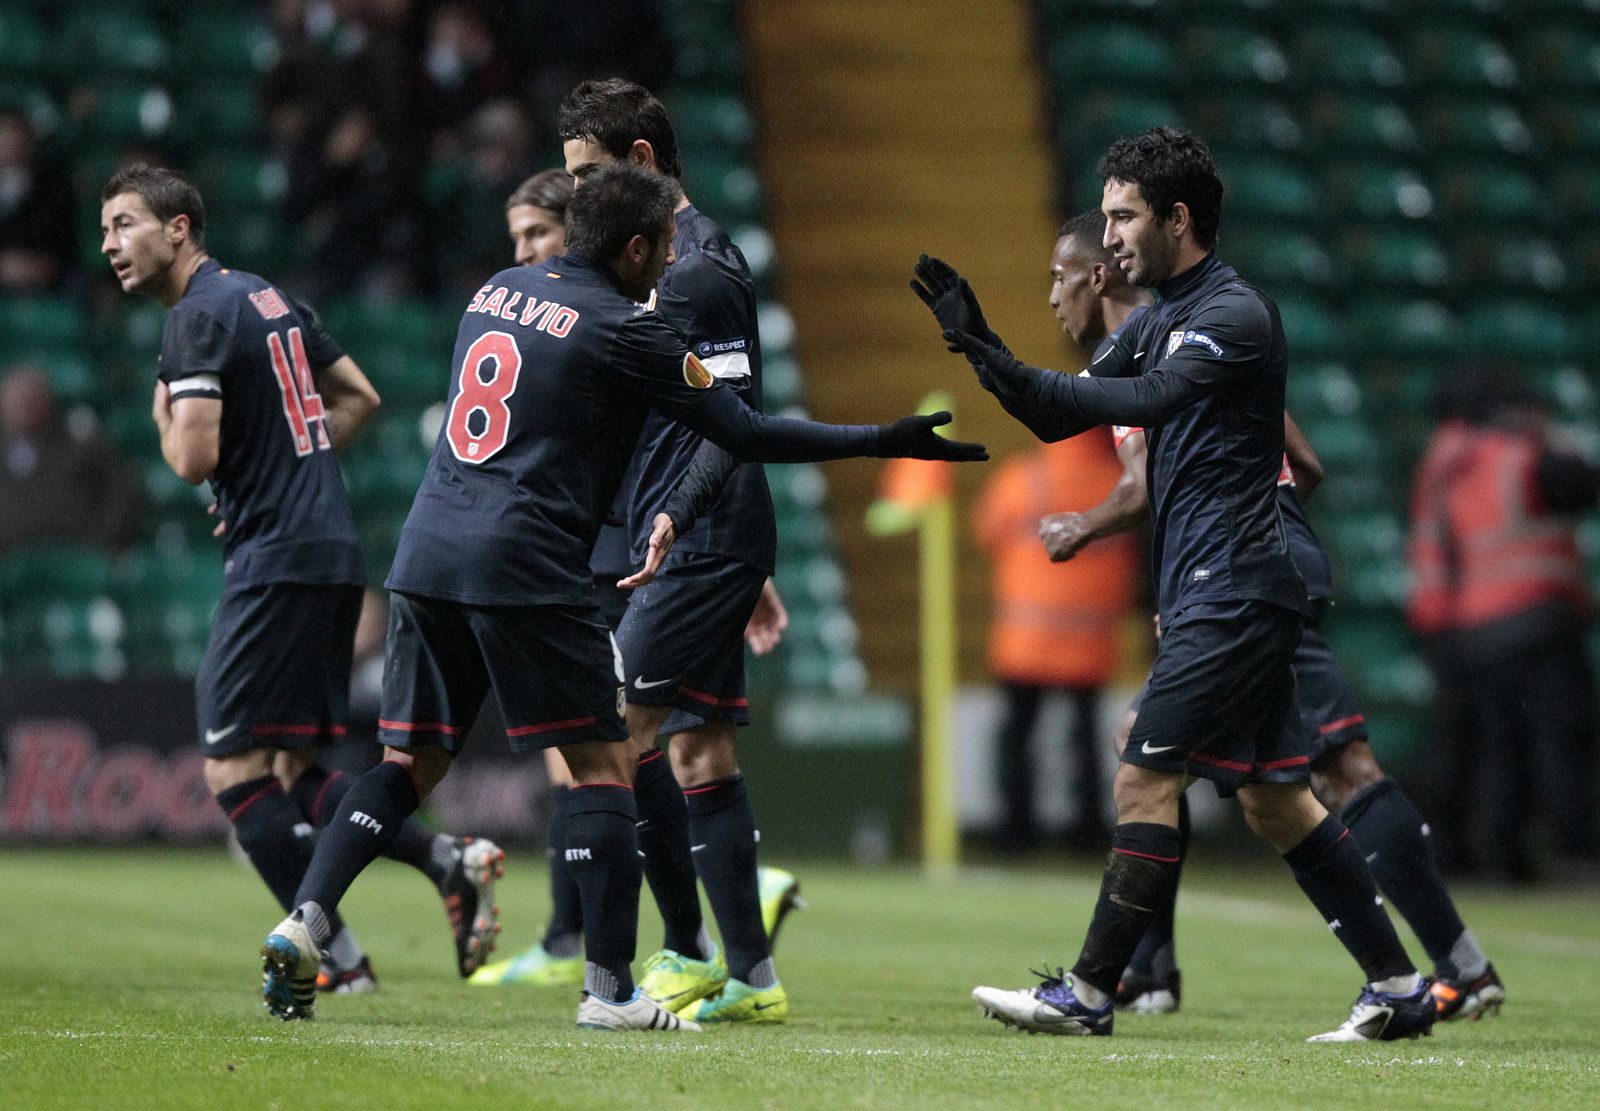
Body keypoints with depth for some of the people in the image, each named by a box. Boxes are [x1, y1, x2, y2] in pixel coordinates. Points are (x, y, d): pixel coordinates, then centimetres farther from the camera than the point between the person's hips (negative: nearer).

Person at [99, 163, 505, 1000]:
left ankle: (337, 960, -7)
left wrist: (165, 418, 1)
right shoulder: (265, 296, 17)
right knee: (292, 773, 13)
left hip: (277, 559, -9)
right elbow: (359, 396, 27)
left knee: (234, 770, -5)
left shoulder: (198, 317, -11)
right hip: (330, 551, 9)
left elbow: (194, 458, -21)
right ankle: (450, 861, 2)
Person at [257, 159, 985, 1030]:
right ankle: (608, 987, -6)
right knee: (603, 763, 0)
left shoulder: (496, 292, 16)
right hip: (526, 566, -7)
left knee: (410, 763, 13)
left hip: (428, 551, 7)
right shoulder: (622, 329, -5)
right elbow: (745, 433, -5)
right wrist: (882, 442, 2)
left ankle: (303, 923, -2)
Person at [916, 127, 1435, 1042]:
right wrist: (982, 344, 4)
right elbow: (1061, 417, 18)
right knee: (1273, 797, 10)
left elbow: (1151, 399, -27)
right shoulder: (1162, 321, 17)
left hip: (1233, 590, -10)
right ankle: (1399, 987, 12)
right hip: (1211, 593, 10)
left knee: (1148, 779, -10)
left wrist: (1016, 373, -32)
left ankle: (1090, 993, -7)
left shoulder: (1237, 314, -12)